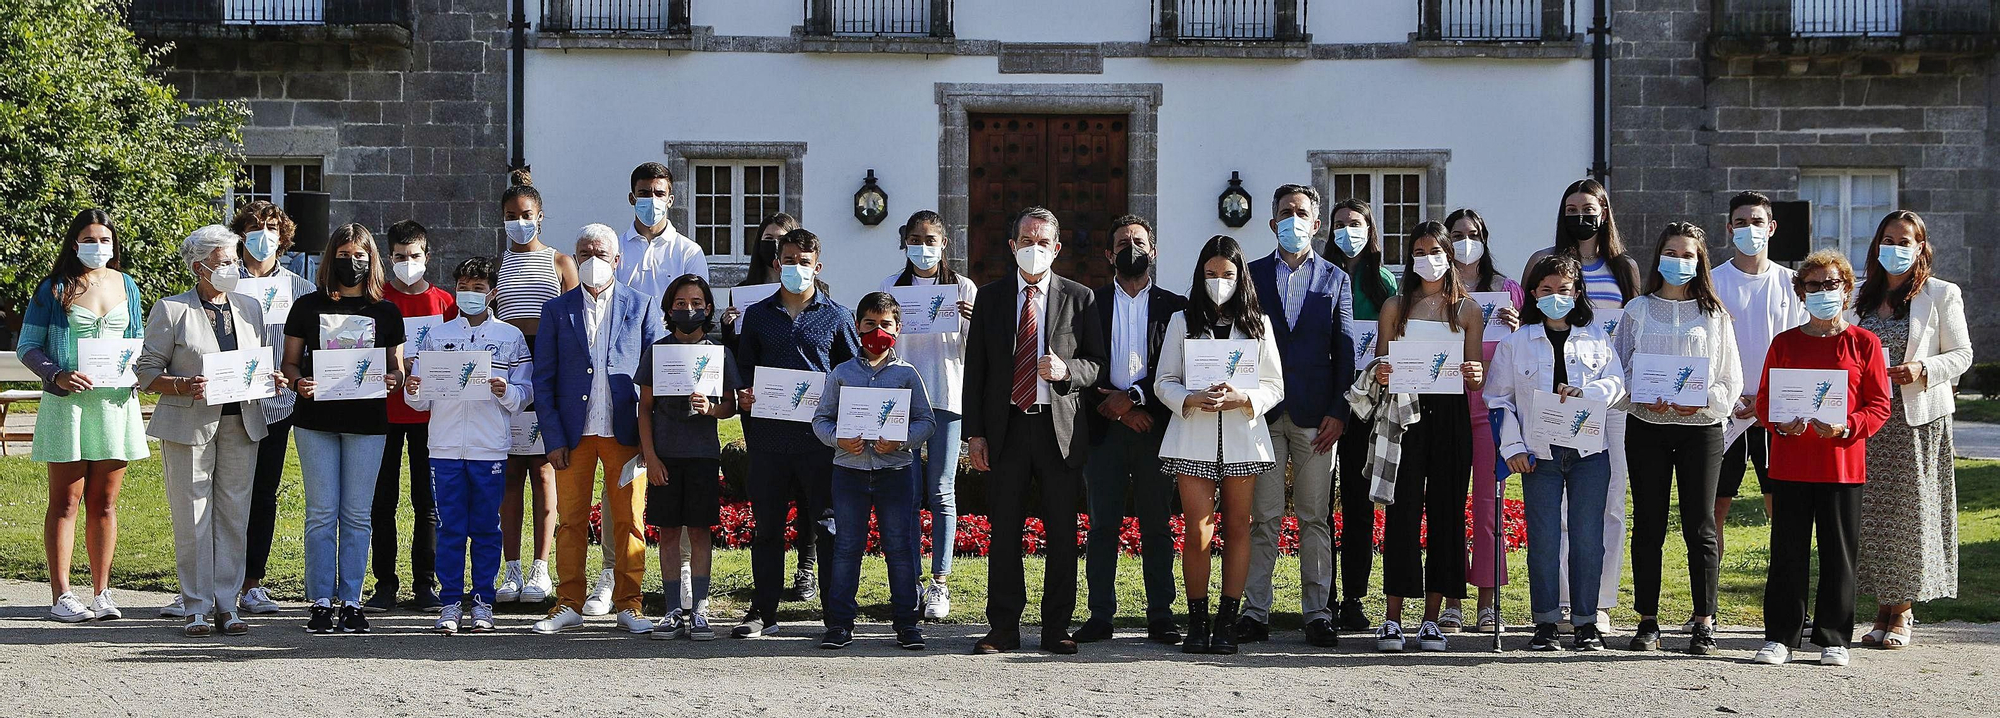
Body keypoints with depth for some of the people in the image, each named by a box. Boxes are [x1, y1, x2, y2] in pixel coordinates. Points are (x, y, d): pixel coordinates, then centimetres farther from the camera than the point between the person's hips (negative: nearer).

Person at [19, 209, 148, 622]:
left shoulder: (126, 286, 12)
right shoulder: (55, 289, 0)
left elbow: (138, 340, 21)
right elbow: (27, 345, 0)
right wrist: (58, 376, -16)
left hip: (115, 400, 4)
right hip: (68, 402, -3)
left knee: (104, 502, 7)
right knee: (66, 502, -1)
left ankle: (101, 594, 13)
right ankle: (61, 596, 2)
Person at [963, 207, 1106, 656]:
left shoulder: (1079, 298, 7)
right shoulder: (990, 298, 9)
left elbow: (1097, 363, 6)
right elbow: (975, 369, 7)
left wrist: (1066, 370, -17)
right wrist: (974, 433, 0)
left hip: (1061, 429, -1)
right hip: (1005, 429, 1)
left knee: (1062, 532, 2)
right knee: (1004, 532, 3)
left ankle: (1056, 628, 9)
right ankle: (1004, 628, 9)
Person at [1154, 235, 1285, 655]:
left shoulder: (1258, 323, 10)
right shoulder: (1182, 321, 9)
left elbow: (1275, 386, 7)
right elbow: (1164, 383, 6)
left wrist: (1245, 398, -13)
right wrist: (1192, 399, -14)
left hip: (1243, 436, 1)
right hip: (1194, 436, -1)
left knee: (1237, 529, 2)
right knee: (1199, 532, -7)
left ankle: (1226, 624, 6)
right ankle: (1197, 623, 2)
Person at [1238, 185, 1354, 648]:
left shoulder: (1335, 279, 11)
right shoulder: (1251, 275, 10)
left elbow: (1345, 349, 6)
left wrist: (1338, 413, -3)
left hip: (1316, 417, 0)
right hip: (1263, 412, 0)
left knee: (1315, 518, 3)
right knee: (1264, 517, 0)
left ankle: (1318, 613, 6)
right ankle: (1255, 613, 3)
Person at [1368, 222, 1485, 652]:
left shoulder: (1468, 310, 11)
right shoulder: (1396, 307, 11)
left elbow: (1477, 380, 8)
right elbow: (1380, 363, 11)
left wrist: (1476, 376, -15)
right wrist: (1380, 374, -12)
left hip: (1450, 416, 1)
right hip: (1405, 411, -1)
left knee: (1446, 512, 0)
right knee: (1402, 512, -6)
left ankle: (1432, 619, 6)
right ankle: (1393, 618, -4)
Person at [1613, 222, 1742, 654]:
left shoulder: (1713, 315, 8)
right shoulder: (1638, 310, 10)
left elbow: (1731, 380, 6)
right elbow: (1618, 371, 8)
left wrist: (1704, 400, -13)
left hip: (1701, 427, -1)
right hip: (1646, 426, 1)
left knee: (1700, 526, -1)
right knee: (1648, 525, 2)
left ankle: (1704, 622, 3)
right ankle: (1647, 620, 9)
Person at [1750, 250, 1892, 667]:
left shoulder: (1863, 344, 4)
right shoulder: (1785, 343, 8)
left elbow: (1879, 405, 2)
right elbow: (1765, 400, 9)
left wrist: (1846, 427, -15)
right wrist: (1780, 425, -11)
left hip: (1843, 464, -1)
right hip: (1790, 464, 1)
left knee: (1839, 552, 3)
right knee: (1787, 551, 3)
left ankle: (1834, 638, 12)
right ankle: (1780, 637, 10)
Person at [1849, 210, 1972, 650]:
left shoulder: (1942, 295, 1)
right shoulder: (1862, 297, 13)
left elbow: (1962, 355, -1)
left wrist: (1921, 370, -18)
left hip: (1918, 419, -4)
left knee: (1910, 512, -3)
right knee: (1871, 512, 3)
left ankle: (1902, 613, 5)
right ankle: (1882, 610, 11)